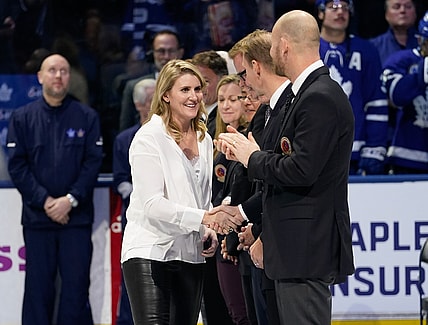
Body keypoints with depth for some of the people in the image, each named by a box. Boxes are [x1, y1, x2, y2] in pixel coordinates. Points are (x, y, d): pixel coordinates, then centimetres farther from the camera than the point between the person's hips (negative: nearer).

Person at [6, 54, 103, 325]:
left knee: (76, 285, -2)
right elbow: (17, 166, 1)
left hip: (77, 217, 0)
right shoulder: (23, 118, 7)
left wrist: (71, 199, -11)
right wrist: (44, 200, -10)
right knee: (38, 287, 2)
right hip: (37, 218, 1)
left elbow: (93, 162, 0)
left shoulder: (87, 117, 6)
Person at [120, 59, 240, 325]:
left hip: (191, 254, 7)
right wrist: (203, 218, -23)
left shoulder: (204, 139, 14)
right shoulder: (149, 137, -7)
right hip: (151, 251, -7)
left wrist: (209, 230, 4)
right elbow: (152, 203, -15)